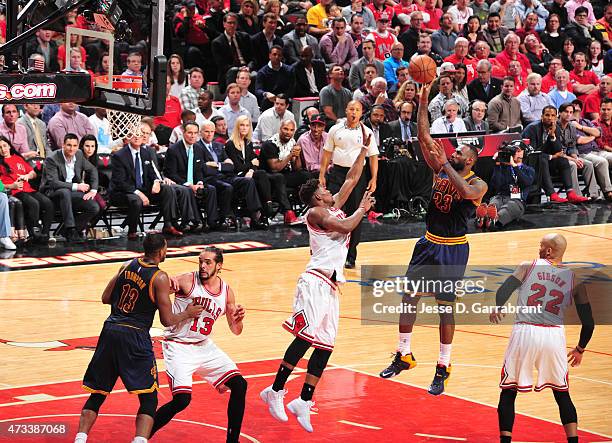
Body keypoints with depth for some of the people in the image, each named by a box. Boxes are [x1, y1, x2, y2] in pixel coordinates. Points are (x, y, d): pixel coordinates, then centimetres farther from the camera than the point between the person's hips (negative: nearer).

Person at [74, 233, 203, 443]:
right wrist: (187, 314, 12)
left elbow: (106, 298, 16)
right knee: (149, 400, 2)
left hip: (110, 331, 6)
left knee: (98, 394, 15)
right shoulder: (160, 278, -8)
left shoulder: (127, 266, 10)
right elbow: (167, 321, -5)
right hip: (134, 336, -5)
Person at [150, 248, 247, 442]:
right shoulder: (187, 281, -14)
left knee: (239, 385, -2)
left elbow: (235, 331, 10)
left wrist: (238, 320, -14)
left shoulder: (227, 292, 2)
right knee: (182, 400, -20)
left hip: (204, 346, 6)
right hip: (179, 346, -6)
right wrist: (169, 283, -41)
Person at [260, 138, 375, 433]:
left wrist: (364, 150, 22)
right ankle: (276, 391, -12)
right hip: (316, 281, -9)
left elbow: (351, 179, 26)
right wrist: (362, 209, 0)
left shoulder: (334, 207, 21)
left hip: (330, 286, 9)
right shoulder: (316, 212, -3)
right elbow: (346, 227, -16)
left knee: (325, 346, 3)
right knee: (305, 337, -16)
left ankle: (303, 402, 3)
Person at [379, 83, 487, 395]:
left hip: (453, 250, -6)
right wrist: (423, 100, -10)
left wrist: (445, 164, -30)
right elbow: (424, 138, -2)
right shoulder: (441, 170, 4)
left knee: (446, 307, -2)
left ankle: (443, 368, 8)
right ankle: (403, 356, 20)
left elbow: (465, 191, -35)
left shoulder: (478, 184, -11)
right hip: (429, 243, 6)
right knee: (408, 297, 5)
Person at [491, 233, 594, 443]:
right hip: (554, 335, 1)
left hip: (524, 332, -1)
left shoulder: (528, 266, 9)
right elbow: (588, 323, 12)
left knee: (508, 392, 12)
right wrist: (580, 349, 24)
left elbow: (503, 291, -9)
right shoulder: (574, 278, 12)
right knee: (562, 394, 17)